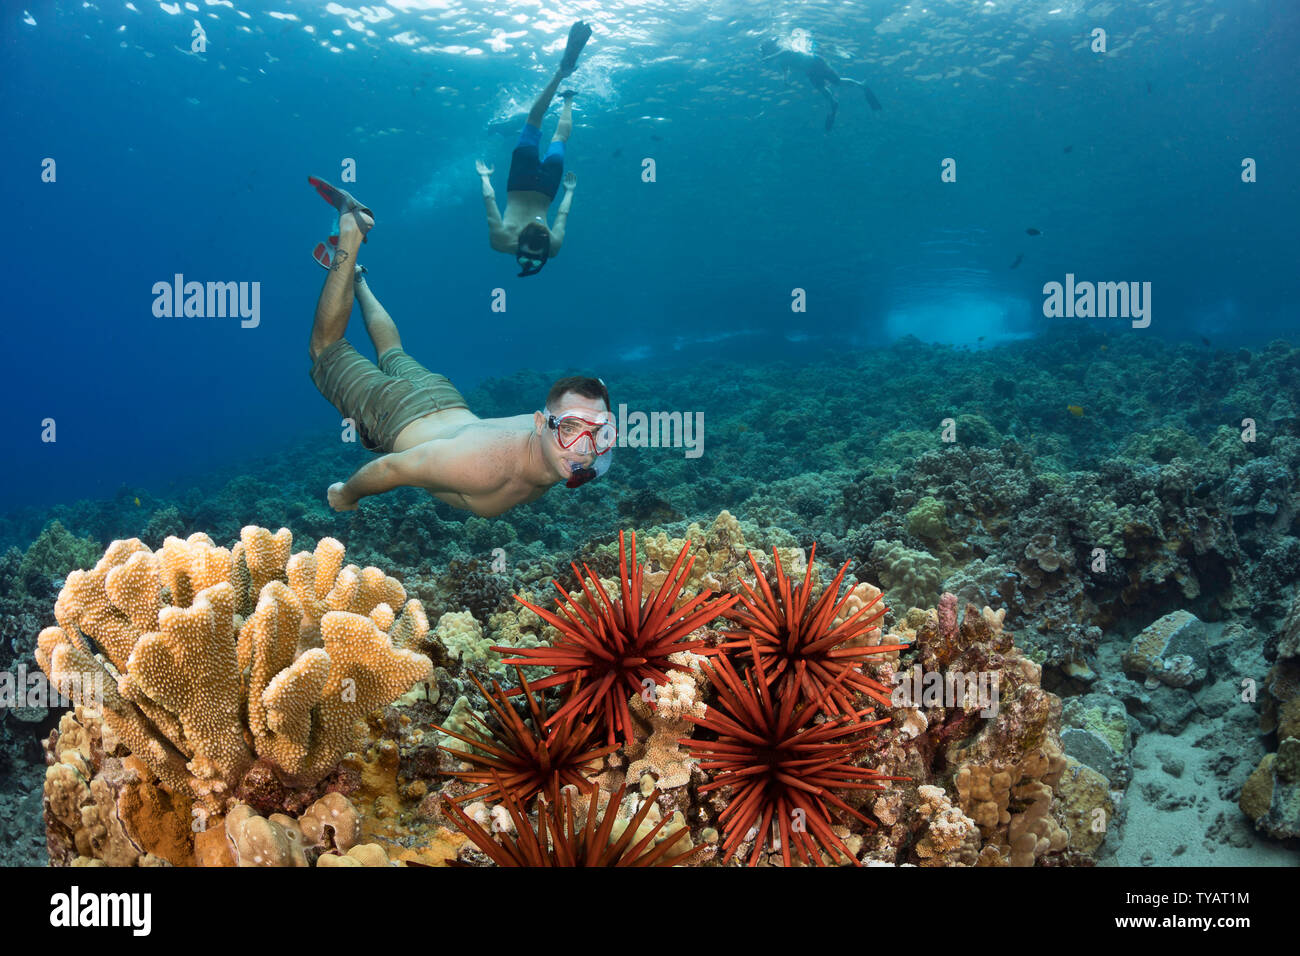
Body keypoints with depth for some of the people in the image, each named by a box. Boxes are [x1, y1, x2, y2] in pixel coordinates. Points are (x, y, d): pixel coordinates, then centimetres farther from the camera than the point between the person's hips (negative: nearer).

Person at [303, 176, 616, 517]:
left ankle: (358, 280, 57)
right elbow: (388, 468, -35)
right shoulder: (484, 466, -49)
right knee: (326, 347, 21)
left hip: (447, 398, 5)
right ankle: (351, 231, 24)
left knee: (393, 354, 37)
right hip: (391, 418, -5)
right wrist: (345, 495, -18)